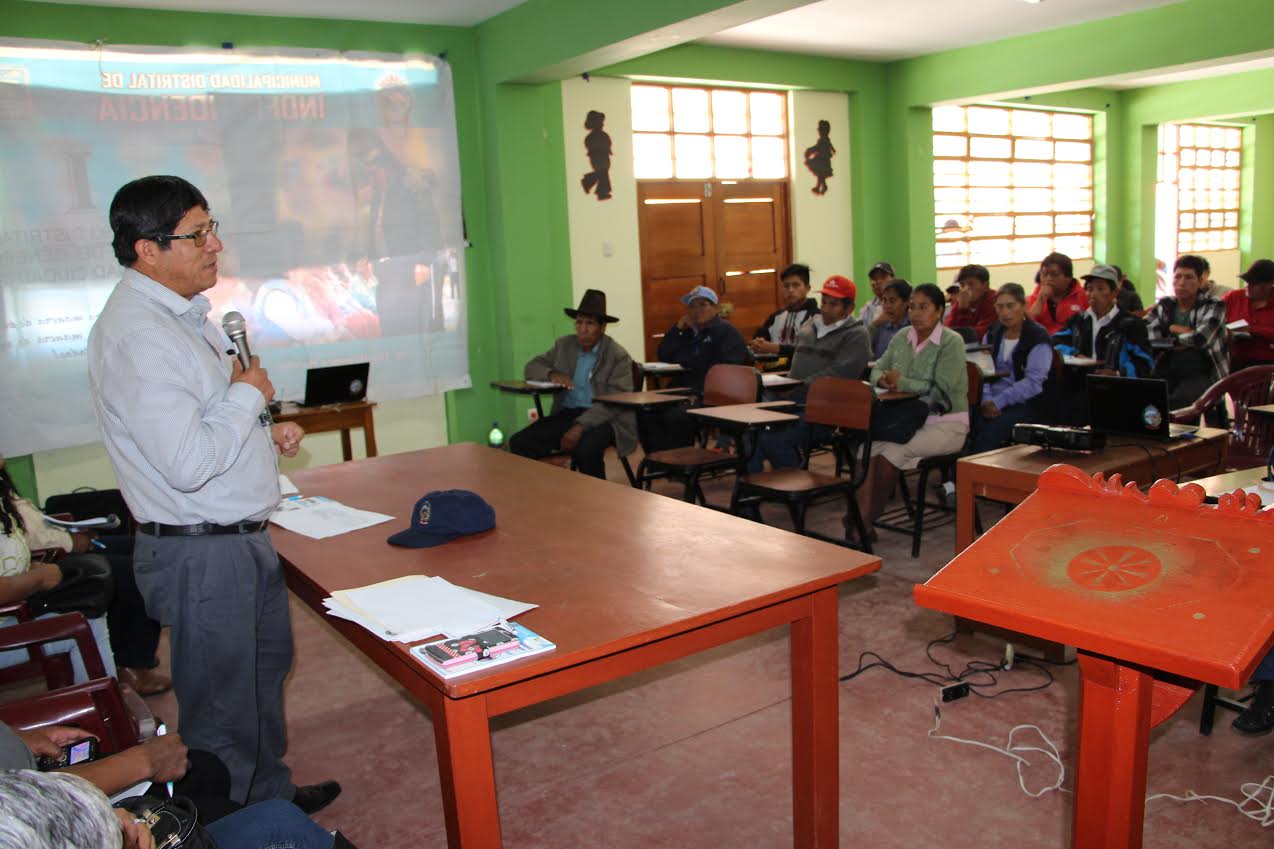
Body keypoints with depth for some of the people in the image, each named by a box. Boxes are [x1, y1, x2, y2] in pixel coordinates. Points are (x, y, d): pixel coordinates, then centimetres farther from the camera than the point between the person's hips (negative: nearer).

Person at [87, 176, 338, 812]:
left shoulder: (184, 314, 10)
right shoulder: (137, 335, -23)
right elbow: (187, 464, -30)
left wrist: (266, 432, 7)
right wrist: (248, 395, -16)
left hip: (244, 538, 11)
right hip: (201, 552, -11)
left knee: (265, 671, 25)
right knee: (223, 712, 4)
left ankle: (271, 795, 45)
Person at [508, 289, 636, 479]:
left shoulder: (618, 356, -8)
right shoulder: (564, 345, 9)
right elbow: (532, 367, 15)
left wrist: (580, 426, -28)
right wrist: (552, 374, -10)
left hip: (605, 418, -5)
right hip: (567, 413, 5)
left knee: (584, 449, -36)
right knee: (519, 443, -17)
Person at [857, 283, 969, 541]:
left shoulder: (951, 342, -9)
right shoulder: (902, 338, 11)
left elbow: (941, 391, -18)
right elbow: (877, 368, 16)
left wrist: (901, 383, -17)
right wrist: (882, 378, -8)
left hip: (946, 425, -5)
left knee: (891, 452, -28)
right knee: (869, 446, -24)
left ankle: (867, 520, -11)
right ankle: (862, 522, -28)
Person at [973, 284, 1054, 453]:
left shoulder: (1038, 339, -2)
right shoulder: (992, 335, 16)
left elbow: (1033, 382, -13)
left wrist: (999, 402, -21)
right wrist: (987, 400, -12)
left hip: (1027, 406, -4)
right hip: (993, 403, 4)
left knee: (989, 431, -32)